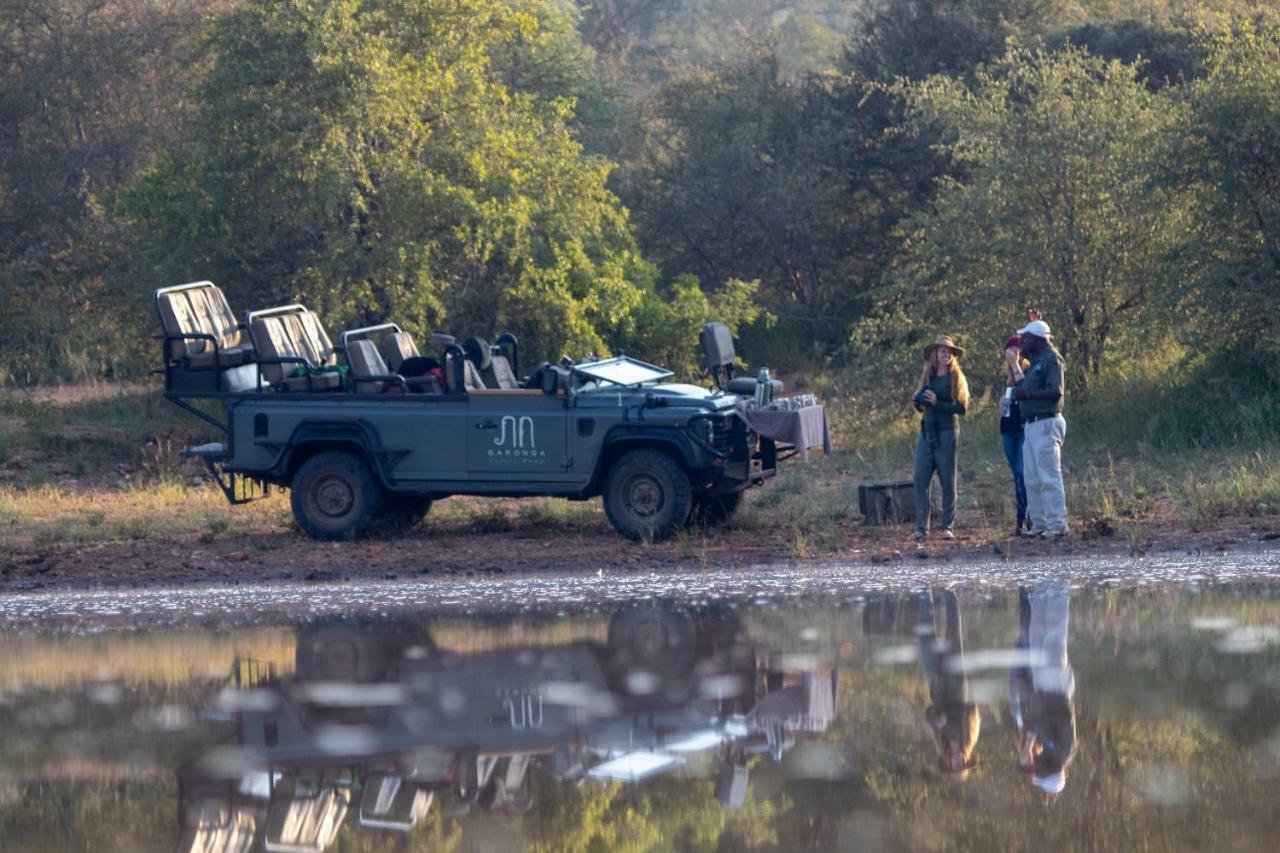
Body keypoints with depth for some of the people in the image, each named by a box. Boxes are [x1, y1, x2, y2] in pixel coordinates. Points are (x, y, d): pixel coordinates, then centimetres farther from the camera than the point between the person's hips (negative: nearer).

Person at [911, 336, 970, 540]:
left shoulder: (955, 378, 0)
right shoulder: (928, 377, 13)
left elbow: (961, 408, -9)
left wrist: (937, 402, -16)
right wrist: (917, 402, 0)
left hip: (947, 431, -4)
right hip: (926, 431, 4)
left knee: (947, 480, -1)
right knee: (921, 479, -3)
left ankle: (947, 527, 4)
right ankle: (921, 527, -1)